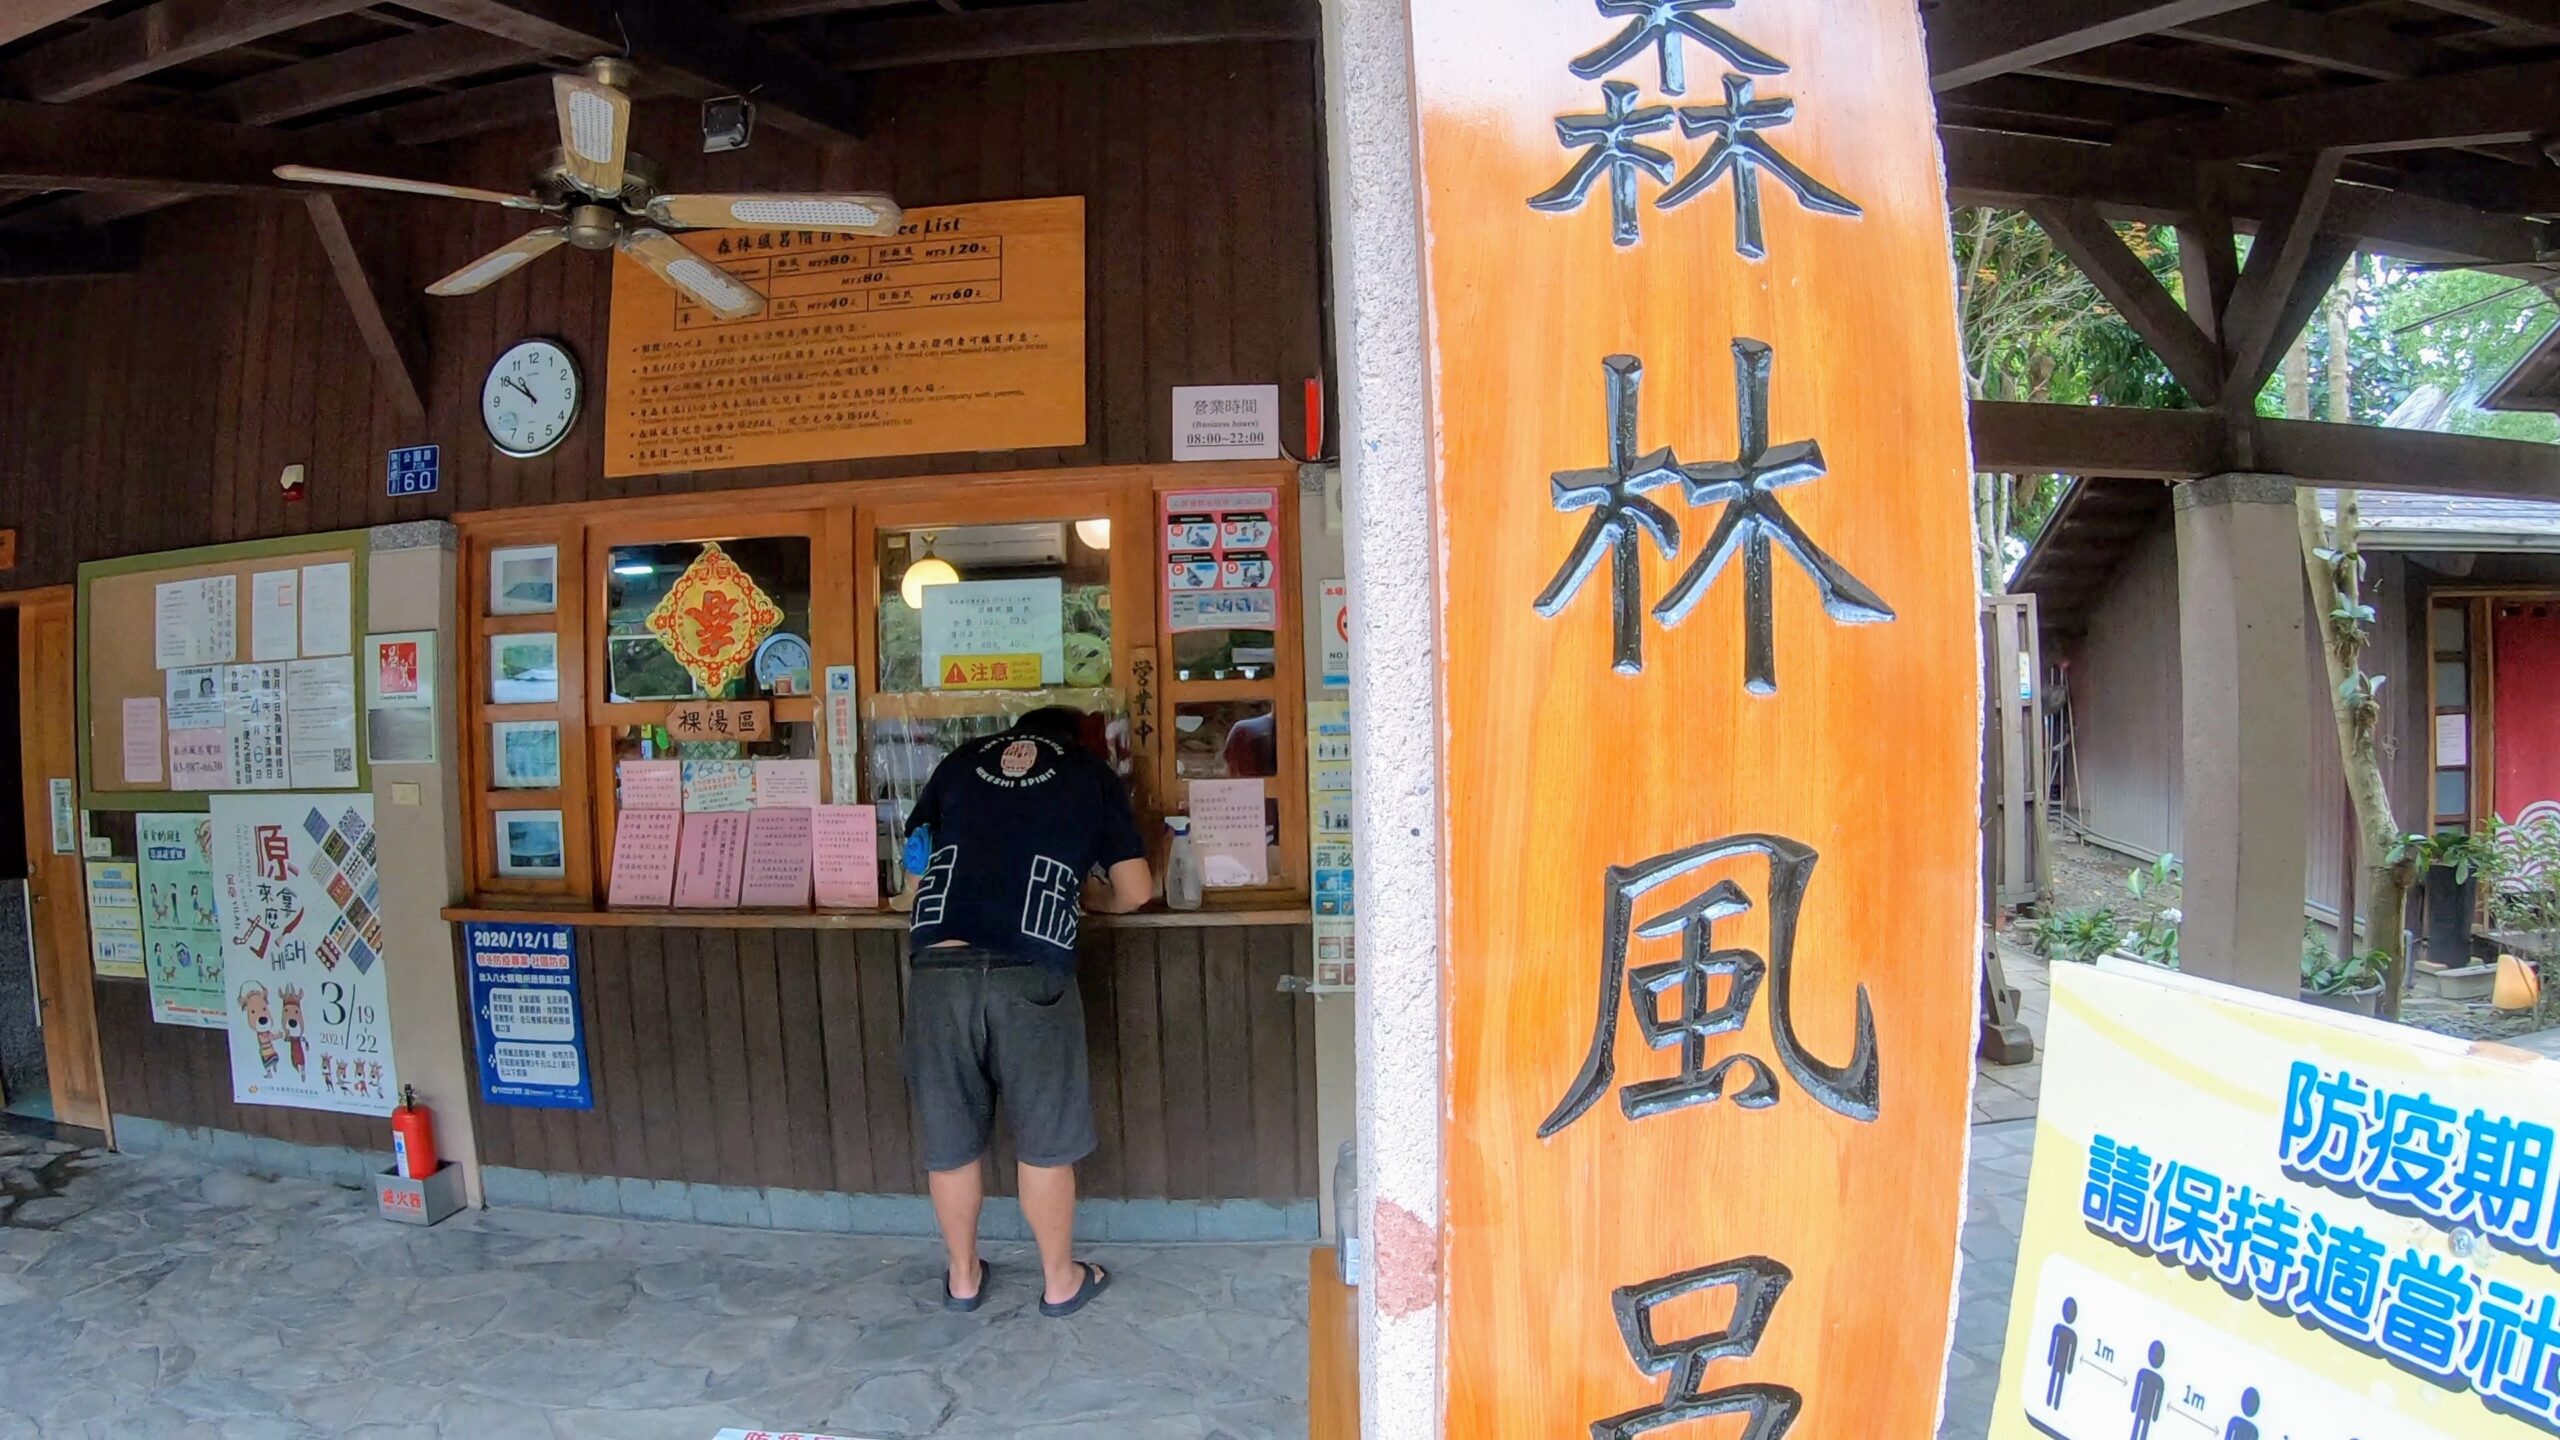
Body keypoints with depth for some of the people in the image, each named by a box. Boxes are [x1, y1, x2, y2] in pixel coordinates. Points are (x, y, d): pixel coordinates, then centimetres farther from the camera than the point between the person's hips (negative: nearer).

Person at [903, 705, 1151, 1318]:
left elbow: (917, 864, 25)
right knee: (1044, 1141, 14)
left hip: (938, 967, 2)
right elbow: (1135, 890, 13)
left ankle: (962, 1277, 33)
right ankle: (1060, 1280, 29)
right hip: (1031, 974, -2)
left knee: (949, 1140, 17)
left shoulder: (960, 763, 21)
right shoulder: (1093, 774, 15)